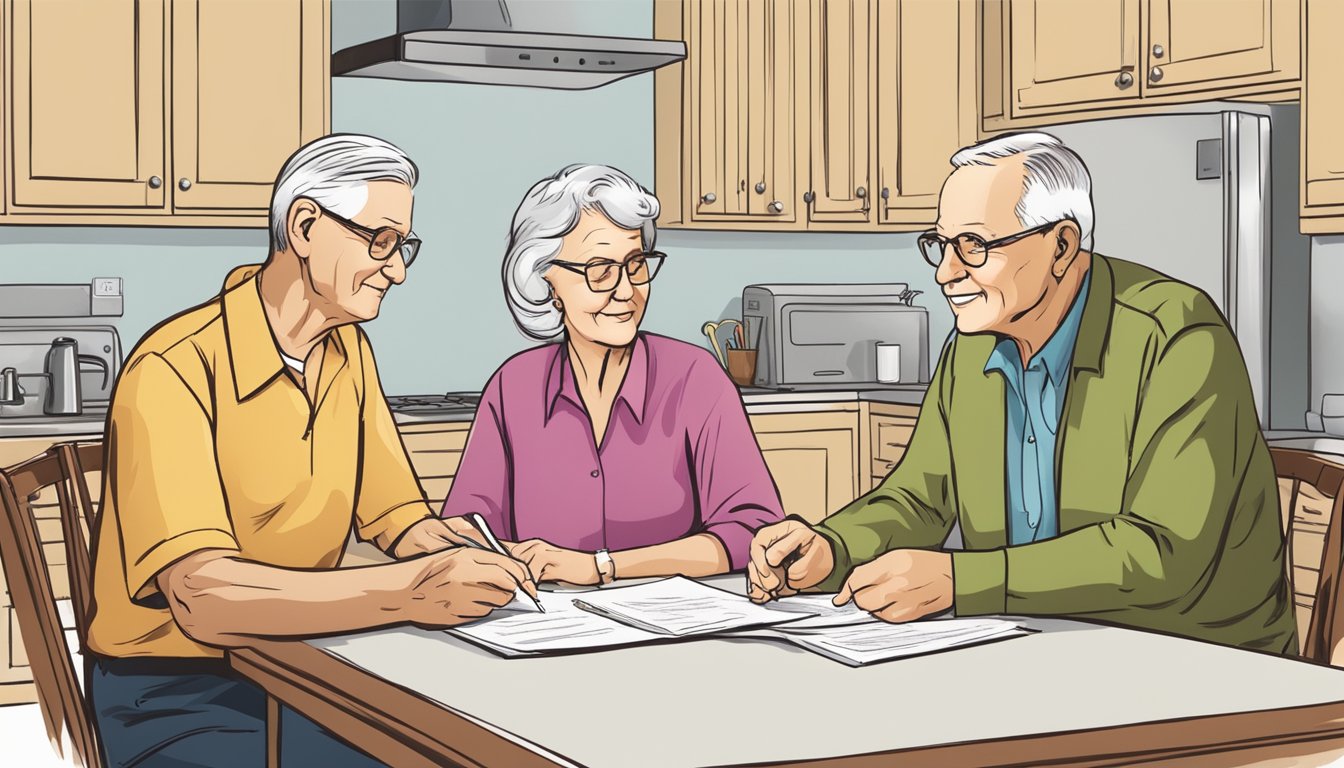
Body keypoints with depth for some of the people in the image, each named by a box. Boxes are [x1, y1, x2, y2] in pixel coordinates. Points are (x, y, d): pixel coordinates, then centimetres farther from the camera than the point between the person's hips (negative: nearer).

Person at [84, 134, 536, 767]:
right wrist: (408, 593, -40)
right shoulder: (175, 371, -20)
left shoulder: (349, 350, 7)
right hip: (178, 696, -7)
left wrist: (468, 564, -13)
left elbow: (401, 518, 11)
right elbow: (202, 596, -30)